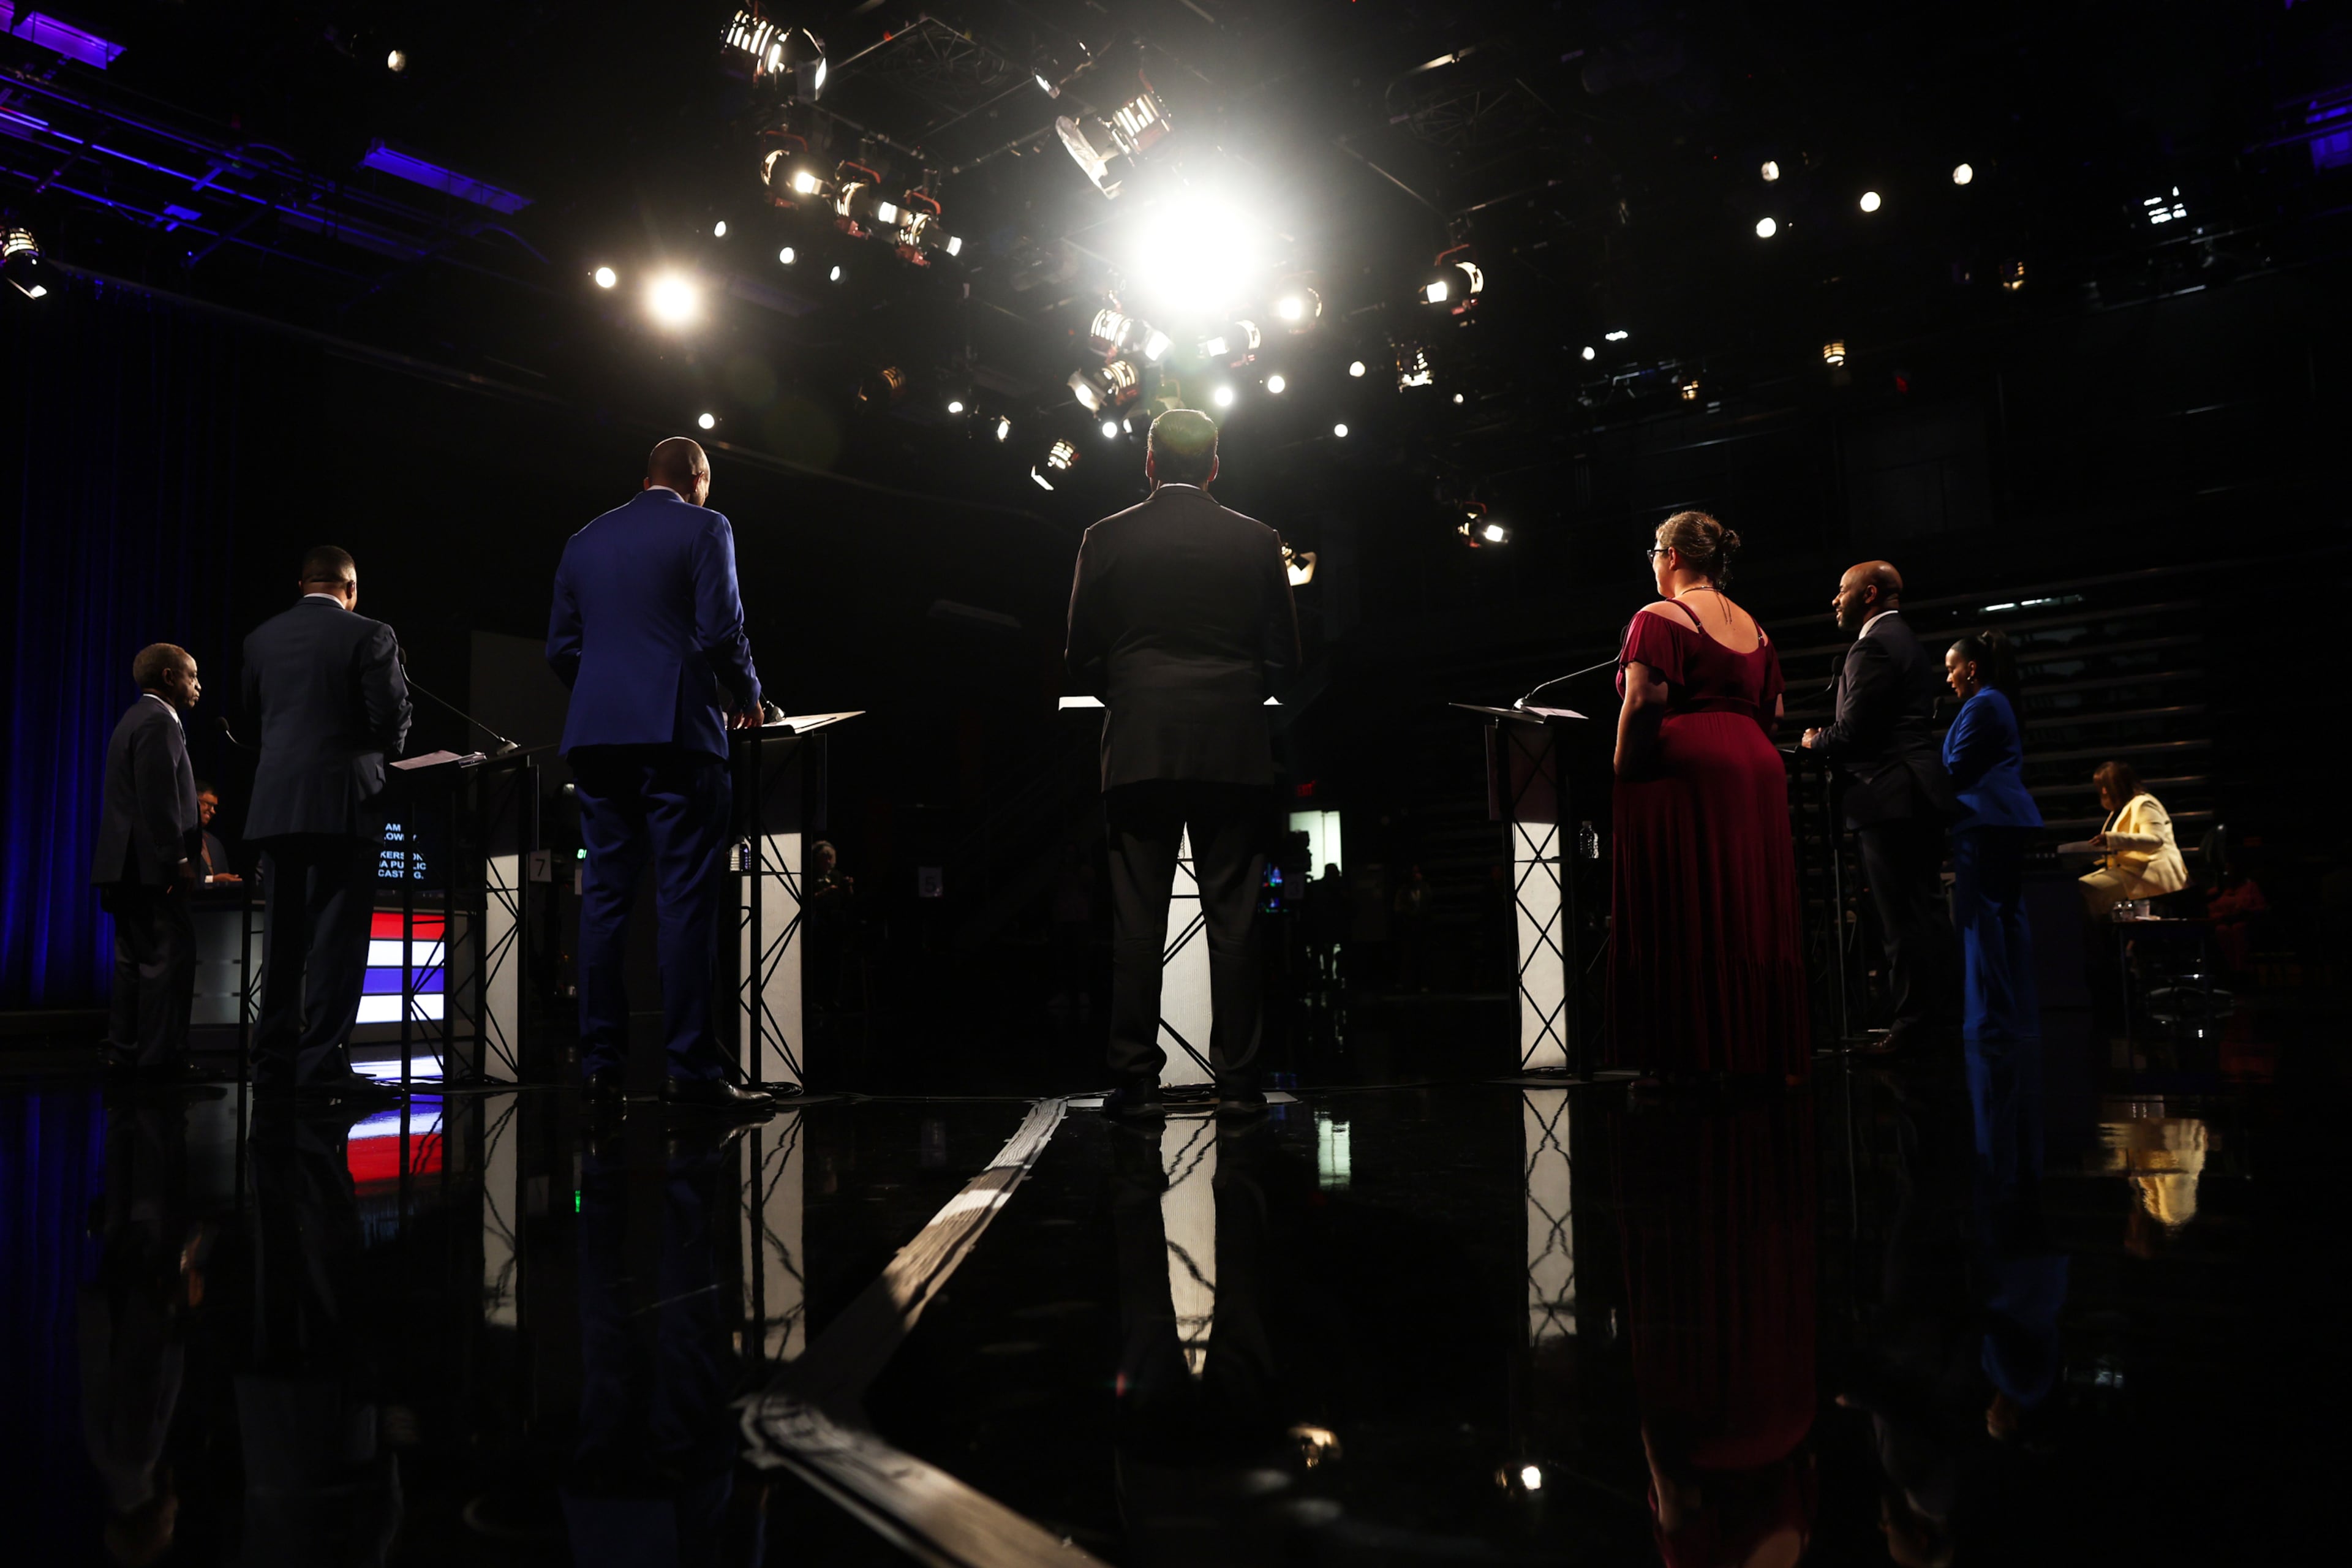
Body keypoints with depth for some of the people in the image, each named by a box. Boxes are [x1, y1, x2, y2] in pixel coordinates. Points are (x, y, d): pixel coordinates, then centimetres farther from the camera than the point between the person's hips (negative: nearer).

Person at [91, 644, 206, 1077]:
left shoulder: (135, 719, 21)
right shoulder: (159, 722, -12)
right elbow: (158, 799, -20)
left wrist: (187, 838, 20)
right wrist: (179, 859, -20)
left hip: (127, 864, 11)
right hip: (152, 864, -11)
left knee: (135, 958, 13)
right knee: (170, 956, -9)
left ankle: (126, 1051, 17)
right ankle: (161, 1056, -9)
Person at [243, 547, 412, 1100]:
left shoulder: (262, 638, 10)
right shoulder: (370, 636, -6)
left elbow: (254, 708, 18)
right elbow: (393, 717, -8)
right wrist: (383, 752, 13)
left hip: (276, 804, 5)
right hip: (343, 804, -5)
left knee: (283, 935, 10)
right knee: (336, 935, -4)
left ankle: (274, 1062, 13)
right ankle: (323, 1062, -6)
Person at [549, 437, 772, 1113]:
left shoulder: (584, 541, 18)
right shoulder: (704, 529, 1)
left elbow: (560, 649, 15)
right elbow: (722, 630, -8)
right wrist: (747, 698, 7)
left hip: (596, 734, 6)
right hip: (677, 728, -5)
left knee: (604, 898, 6)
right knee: (687, 899, -6)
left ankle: (601, 1067, 6)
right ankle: (693, 1070, -8)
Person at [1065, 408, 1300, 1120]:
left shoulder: (1105, 539, 3)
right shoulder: (1255, 540, 4)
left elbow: (1083, 656, 5)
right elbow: (1284, 653, 7)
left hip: (1138, 748, 0)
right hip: (1234, 749, 0)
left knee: (1137, 919, 3)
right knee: (1233, 919, 4)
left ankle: (1137, 1079, 5)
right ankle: (1238, 1080, 7)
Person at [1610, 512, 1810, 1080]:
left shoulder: (1660, 618, -3)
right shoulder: (1753, 627, 20)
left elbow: (1644, 703, -15)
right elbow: (1774, 711, 18)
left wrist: (1623, 776, -8)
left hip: (1685, 769, -7)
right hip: (1756, 772, 7)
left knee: (1681, 918, -6)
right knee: (1752, 915, 8)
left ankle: (1687, 1055, -6)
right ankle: (1758, 1050, 10)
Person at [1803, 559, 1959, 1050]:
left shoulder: (1874, 646, -12)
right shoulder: (1906, 642, 21)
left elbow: (1851, 731, -17)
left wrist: (1815, 741, 2)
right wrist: (1830, 738, 16)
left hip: (1890, 799, -10)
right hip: (1919, 795, 10)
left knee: (1902, 920, -7)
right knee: (1919, 914, 12)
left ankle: (1915, 1022, -5)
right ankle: (1934, 1016, 17)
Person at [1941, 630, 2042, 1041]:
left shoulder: (1981, 705, -10)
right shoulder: (2000, 703, 21)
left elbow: (1956, 768, -13)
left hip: (1985, 820, -10)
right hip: (2009, 818, 10)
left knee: (1981, 915, -9)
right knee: (2009, 914, 9)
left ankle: (1993, 1019, -10)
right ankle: (2021, 1016, 11)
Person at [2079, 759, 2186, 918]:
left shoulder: (2143, 805, -7)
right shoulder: (2120, 809, 21)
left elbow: (2156, 840, -22)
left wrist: (2111, 839, -32)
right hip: (2126, 868, 10)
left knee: (2088, 890, -28)